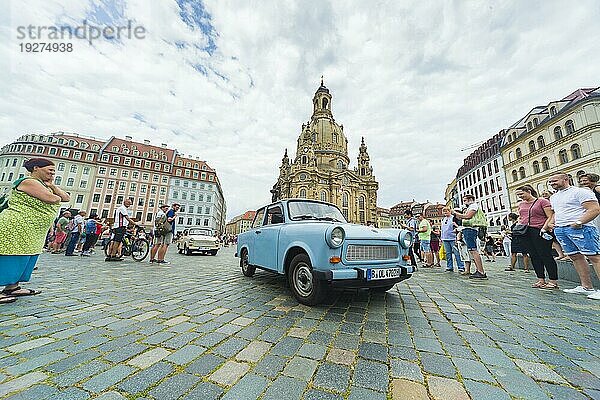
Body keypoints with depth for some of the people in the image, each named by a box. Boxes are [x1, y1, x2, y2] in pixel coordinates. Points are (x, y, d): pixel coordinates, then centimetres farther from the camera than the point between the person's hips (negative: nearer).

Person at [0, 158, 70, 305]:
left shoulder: (42, 185, 17)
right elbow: (53, 199, -25)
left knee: (24, 261, 15)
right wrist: (53, 194, -2)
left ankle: (13, 287, 25)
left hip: (33, 233, 10)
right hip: (16, 228, -10)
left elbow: (66, 197, 12)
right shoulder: (29, 182, -14)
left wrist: (51, 185, 2)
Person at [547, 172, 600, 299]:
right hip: (560, 230, 8)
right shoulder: (553, 197, 21)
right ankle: (586, 287, 17)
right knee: (575, 257, 10)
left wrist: (579, 222, -22)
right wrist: (551, 222, 13)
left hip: (580, 228, -8)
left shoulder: (580, 192, -3)